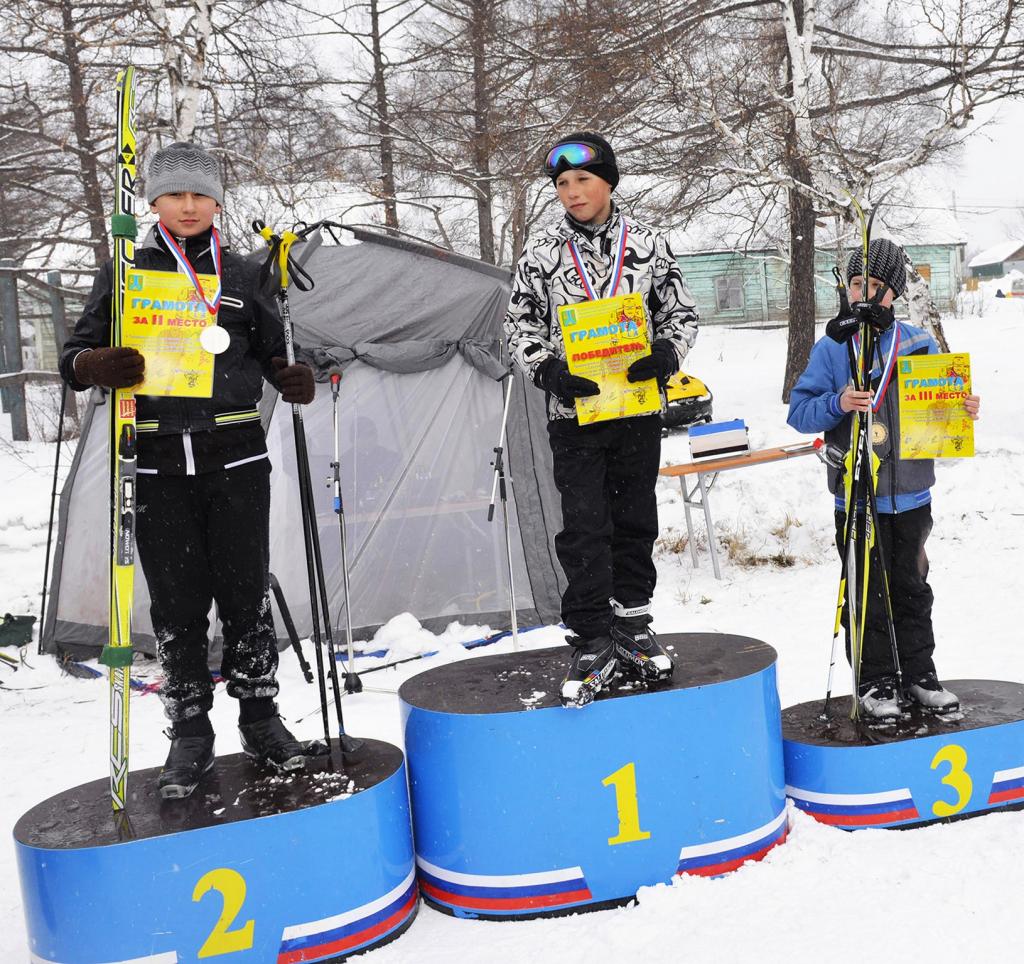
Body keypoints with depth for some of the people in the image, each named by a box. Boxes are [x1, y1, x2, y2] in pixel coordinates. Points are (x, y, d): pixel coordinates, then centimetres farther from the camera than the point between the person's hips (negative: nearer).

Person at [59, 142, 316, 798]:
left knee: (247, 591, 2)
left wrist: (294, 380, -7)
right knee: (178, 600, 3)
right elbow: (77, 355, 7)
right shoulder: (126, 273, 8)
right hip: (158, 462, 0)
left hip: (236, 455, 0)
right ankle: (190, 732, 16)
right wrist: (97, 366, -17)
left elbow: (272, 355, 16)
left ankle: (260, 715, 19)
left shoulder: (242, 274, 10)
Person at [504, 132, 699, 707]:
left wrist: (667, 354, -12)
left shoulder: (647, 245, 4)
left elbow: (681, 312, 9)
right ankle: (593, 643, 4)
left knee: (636, 520, 10)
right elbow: (520, 327, 5)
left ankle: (632, 626, 25)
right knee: (584, 529, -4)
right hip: (575, 412, -1)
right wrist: (551, 372, -12)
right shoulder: (542, 256, 2)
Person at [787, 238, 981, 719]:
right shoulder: (832, 348, -2)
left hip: (911, 494, 3)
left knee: (912, 587, 14)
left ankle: (919, 673, 27)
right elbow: (799, 412, -6)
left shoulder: (918, 343, 5)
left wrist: (964, 408, -9)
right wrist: (837, 403, -24)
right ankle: (874, 681, 17)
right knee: (868, 593, 4)